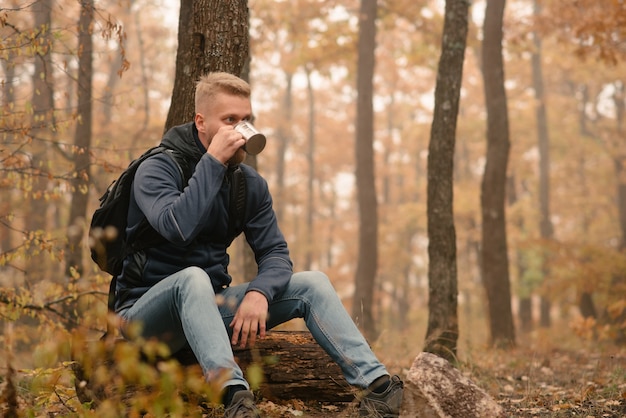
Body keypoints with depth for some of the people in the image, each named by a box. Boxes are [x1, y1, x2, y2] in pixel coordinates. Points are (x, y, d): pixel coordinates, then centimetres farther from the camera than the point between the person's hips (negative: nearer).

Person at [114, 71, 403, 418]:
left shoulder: (250, 183, 5)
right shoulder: (157, 169, -12)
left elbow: (275, 253, -1)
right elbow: (177, 227, -32)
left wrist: (259, 292, -22)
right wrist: (213, 162, -27)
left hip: (208, 308, 6)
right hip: (148, 310, -6)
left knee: (313, 284, -8)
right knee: (193, 278, -39)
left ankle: (375, 382, -23)